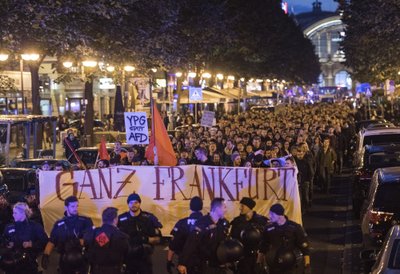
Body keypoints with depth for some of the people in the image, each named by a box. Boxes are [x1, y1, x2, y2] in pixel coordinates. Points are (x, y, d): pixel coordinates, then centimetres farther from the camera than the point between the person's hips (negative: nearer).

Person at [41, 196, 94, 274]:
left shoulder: (85, 221, 1)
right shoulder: (59, 224, 7)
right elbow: (51, 242, 5)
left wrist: (78, 242, -28)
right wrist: (46, 255, -12)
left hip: (82, 258, -2)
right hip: (65, 260, 2)